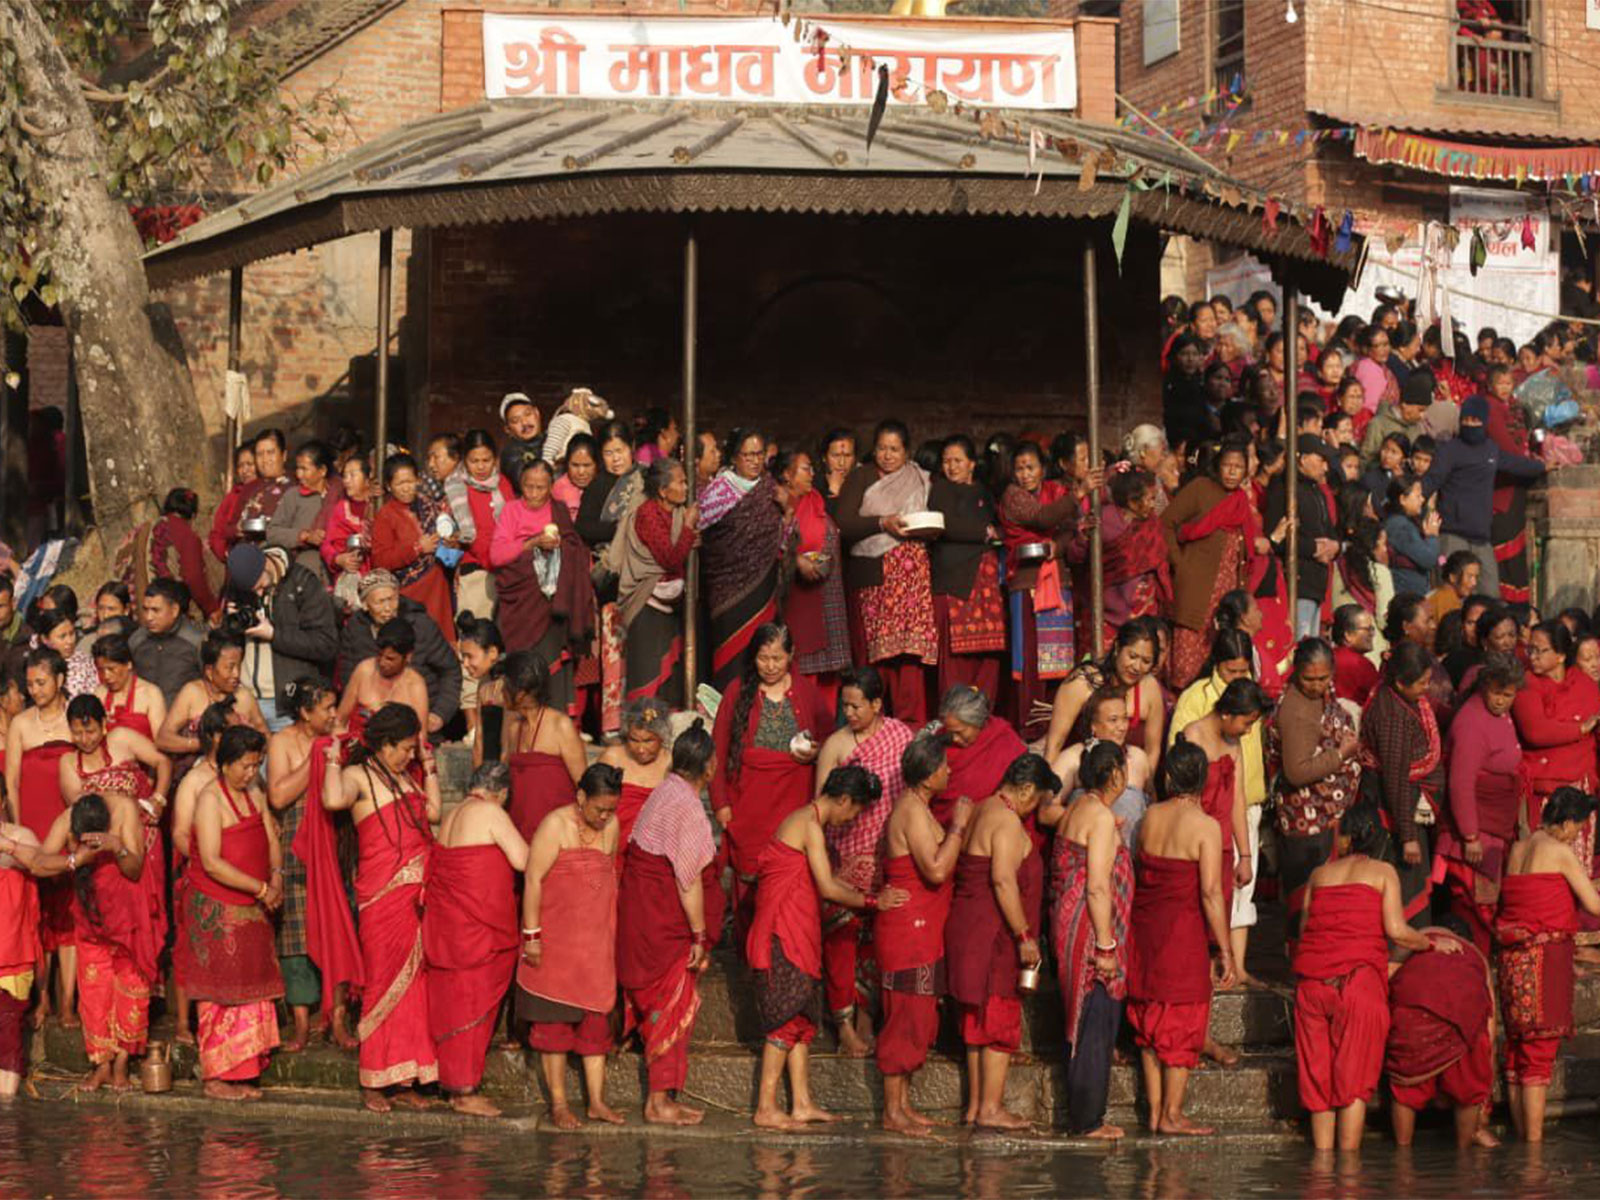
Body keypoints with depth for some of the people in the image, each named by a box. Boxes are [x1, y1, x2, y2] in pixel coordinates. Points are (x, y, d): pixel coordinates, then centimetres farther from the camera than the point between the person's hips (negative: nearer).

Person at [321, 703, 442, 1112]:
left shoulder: (407, 775, 18)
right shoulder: (358, 776, -6)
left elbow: (433, 813, 11)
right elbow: (333, 800, -26)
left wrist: (428, 762, 13)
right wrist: (332, 759, -13)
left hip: (417, 892, 7)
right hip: (382, 894, -7)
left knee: (413, 983, 6)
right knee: (385, 982, -5)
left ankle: (404, 1079, 12)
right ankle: (373, 1083, 1)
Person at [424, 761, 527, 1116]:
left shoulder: (451, 816, 12)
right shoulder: (490, 813, -13)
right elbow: (522, 860, -20)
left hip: (446, 923, 8)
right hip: (477, 926, -8)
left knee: (452, 1003, 15)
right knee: (473, 1006, -2)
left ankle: (452, 1085, 22)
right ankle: (464, 1091, 2)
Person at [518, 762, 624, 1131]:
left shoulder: (611, 827, 6)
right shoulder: (556, 826, -13)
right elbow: (532, 880, -13)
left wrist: (611, 932, 19)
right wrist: (531, 935, -16)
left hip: (596, 940, 5)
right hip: (554, 939, -5)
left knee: (596, 1015, 5)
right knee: (555, 1018, 0)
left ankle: (597, 1101, 10)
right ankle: (558, 1103, 5)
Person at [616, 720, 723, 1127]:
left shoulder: (666, 790, 8)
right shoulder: (687, 807, -21)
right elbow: (689, 880, -21)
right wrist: (700, 937, -14)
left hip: (641, 910, 9)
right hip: (663, 922, -9)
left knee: (660, 1006, 14)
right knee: (673, 1006, -1)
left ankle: (660, 1099, 20)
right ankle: (660, 1102, 4)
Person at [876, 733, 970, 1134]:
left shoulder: (916, 808, 14)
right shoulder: (913, 811, -18)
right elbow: (936, 870, -27)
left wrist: (956, 828, 16)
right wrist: (958, 826, -20)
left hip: (922, 931, 11)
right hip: (909, 930, -11)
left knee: (919, 1021, 14)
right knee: (906, 1018, -6)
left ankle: (903, 1104, 21)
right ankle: (892, 1111, -1)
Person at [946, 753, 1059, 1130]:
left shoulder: (980, 812, 15)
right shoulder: (1008, 822, -15)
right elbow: (1004, 881, -23)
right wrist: (1024, 936, -21)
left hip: (966, 926, 10)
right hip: (993, 932, -10)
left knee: (978, 1022, 14)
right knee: (1001, 1019, -5)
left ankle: (976, 1105, 17)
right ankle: (991, 1109, -4)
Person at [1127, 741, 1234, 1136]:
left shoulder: (1150, 817, 4)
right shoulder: (1204, 826, -12)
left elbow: (1140, 874, 10)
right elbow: (1210, 893, -16)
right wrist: (1225, 951, -12)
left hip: (1143, 926, 6)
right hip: (1182, 932, -5)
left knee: (1150, 1022, 14)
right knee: (1182, 1020, 3)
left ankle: (1155, 1111, 18)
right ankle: (1171, 1116, 4)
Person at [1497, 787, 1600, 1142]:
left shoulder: (1516, 850, 13)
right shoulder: (1560, 852, -7)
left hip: (1511, 957, 7)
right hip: (1546, 952, -7)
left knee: (1516, 1051, 11)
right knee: (1540, 1050, -6)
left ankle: (1521, 1137, 15)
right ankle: (1534, 1143, -7)